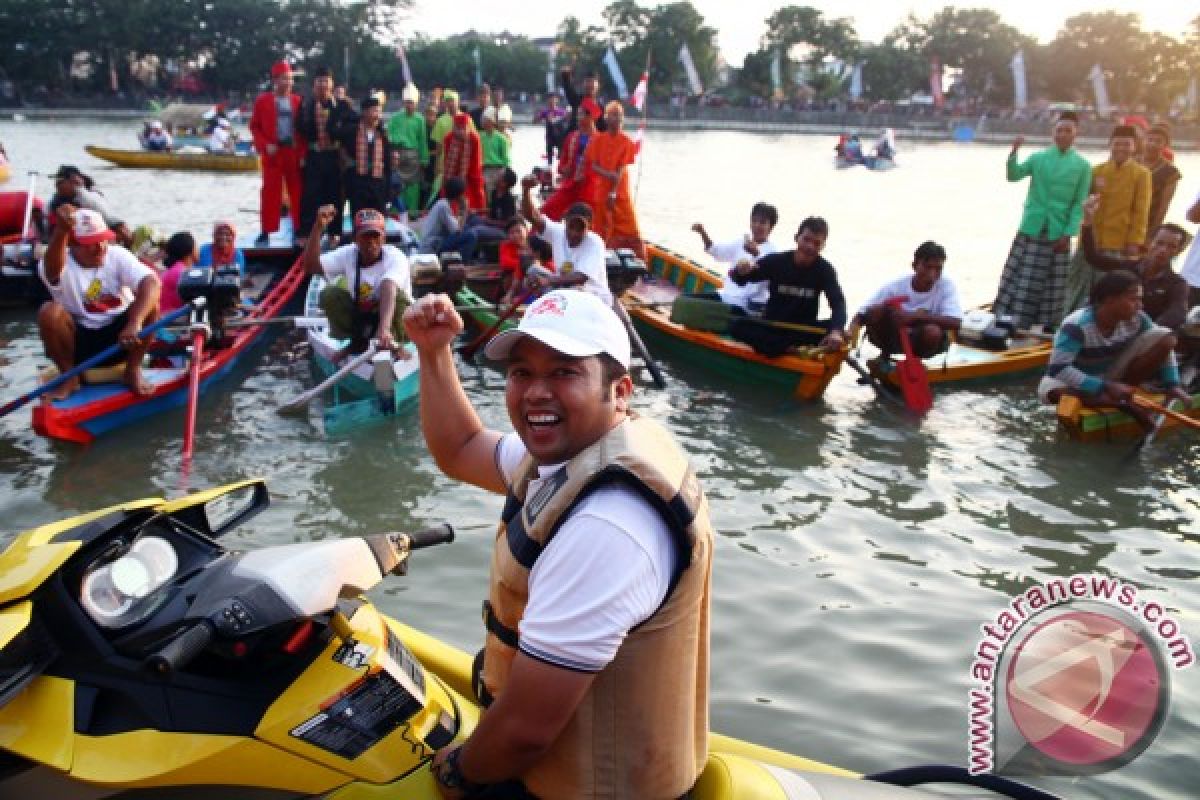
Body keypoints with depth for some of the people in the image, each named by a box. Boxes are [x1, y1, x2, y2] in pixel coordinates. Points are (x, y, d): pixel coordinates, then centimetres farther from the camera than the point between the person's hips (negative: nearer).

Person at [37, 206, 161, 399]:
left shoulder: (117, 255, -8)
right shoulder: (61, 263, -12)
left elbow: (151, 283, -25)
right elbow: (52, 270, -39)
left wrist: (134, 323, -42)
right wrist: (61, 230, -61)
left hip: (120, 337, 1)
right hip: (78, 341, -1)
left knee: (149, 303, -24)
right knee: (49, 312, -28)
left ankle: (133, 370, -7)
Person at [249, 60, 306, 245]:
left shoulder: (298, 101, 8)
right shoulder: (263, 101, 4)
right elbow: (255, 126, 4)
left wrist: (303, 151, -4)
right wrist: (265, 145, -10)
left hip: (295, 154, 2)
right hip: (273, 154, -2)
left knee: (298, 192, 4)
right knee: (270, 193, 0)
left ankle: (300, 230, 12)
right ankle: (267, 231, 5)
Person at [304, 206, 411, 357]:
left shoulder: (395, 258, -24)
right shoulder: (348, 253, -9)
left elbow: (388, 291, -43)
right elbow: (311, 266, -20)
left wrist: (384, 329, -60)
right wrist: (318, 227, -31)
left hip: (392, 321, -4)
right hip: (359, 317, 4)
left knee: (397, 294, -33)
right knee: (329, 294, -18)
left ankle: (392, 344, -10)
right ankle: (358, 343, 1)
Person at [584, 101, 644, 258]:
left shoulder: (626, 141, 0)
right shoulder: (597, 139, 2)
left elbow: (622, 169, -7)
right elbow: (593, 166, -2)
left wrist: (613, 193, -16)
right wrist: (608, 174, -21)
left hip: (621, 193, 0)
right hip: (601, 192, 0)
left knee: (631, 231, -3)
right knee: (602, 231, 5)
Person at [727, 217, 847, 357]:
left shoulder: (825, 270, -7)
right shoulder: (775, 261, -7)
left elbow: (838, 303, -19)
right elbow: (740, 280, -3)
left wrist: (837, 331, -42)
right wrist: (741, 272, -30)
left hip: (803, 329, 0)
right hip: (771, 326, 0)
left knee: (835, 331, -30)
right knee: (737, 325, -29)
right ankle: (793, 349, -33)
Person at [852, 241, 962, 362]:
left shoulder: (946, 285, -16)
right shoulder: (894, 287, -15)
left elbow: (955, 322, -31)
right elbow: (861, 315, -14)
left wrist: (915, 317, -40)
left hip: (925, 341, -1)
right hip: (894, 338, 1)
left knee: (932, 331, -36)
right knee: (877, 311, -27)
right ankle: (884, 356, -4)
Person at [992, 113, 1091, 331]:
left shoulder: (1082, 165, 4)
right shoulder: (1038, 157, 7)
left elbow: (1079, 204, 0)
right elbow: (1013, 175, -8)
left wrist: (1068, 234, -9)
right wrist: (1014, 152, -23)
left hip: (1057, 234, 0)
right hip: (1030, 230, 0)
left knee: (1052, 286, 3)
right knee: (1019, 280, -2)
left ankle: (1047, 328, 11)